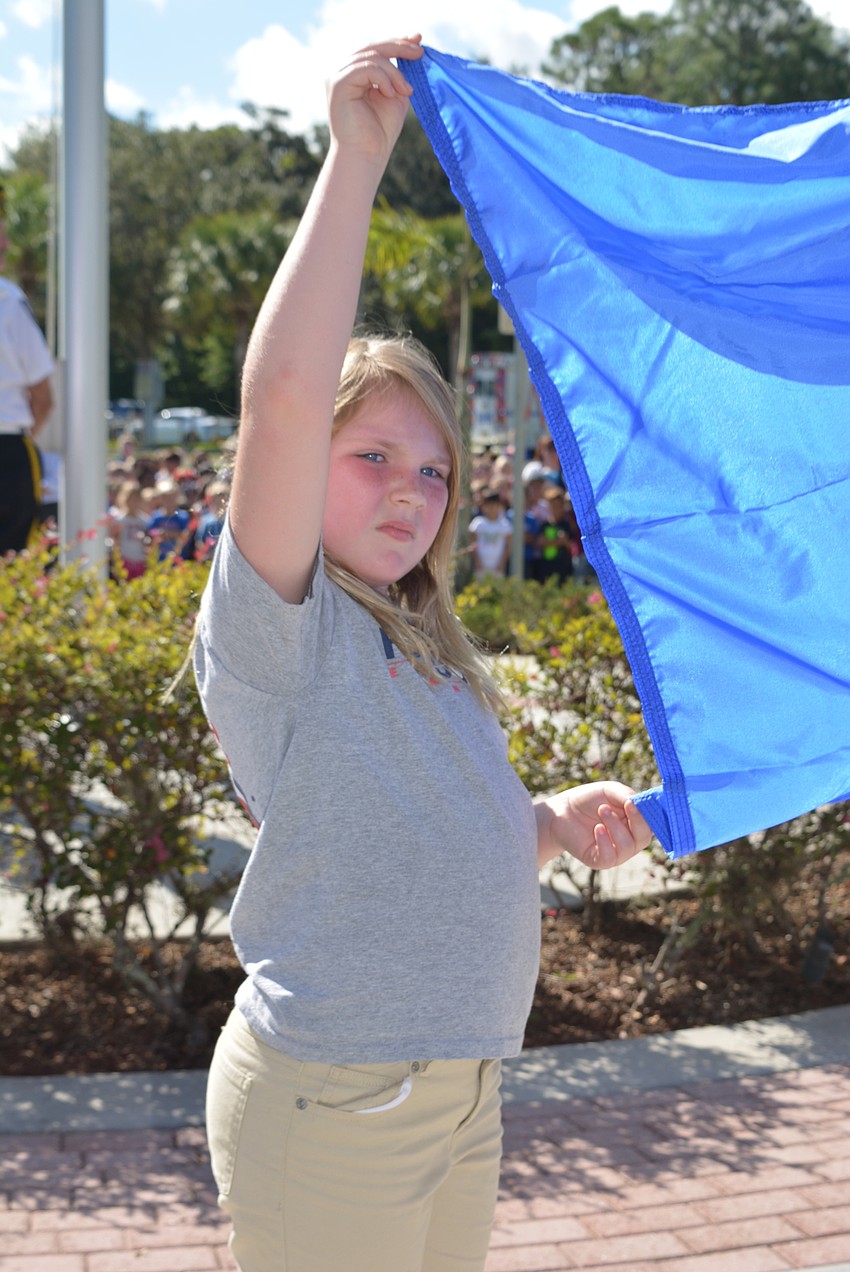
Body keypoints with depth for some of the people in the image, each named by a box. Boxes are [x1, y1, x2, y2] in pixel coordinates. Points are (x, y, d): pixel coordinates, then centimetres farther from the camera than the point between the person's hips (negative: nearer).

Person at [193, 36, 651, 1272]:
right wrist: (358, 156, -25)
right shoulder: (279, 627, -12)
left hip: (463, 1089, 8)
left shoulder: (427, 649, 12)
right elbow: (285, 394, -29)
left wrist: (555, 824, 0)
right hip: (332, 1099, -7)